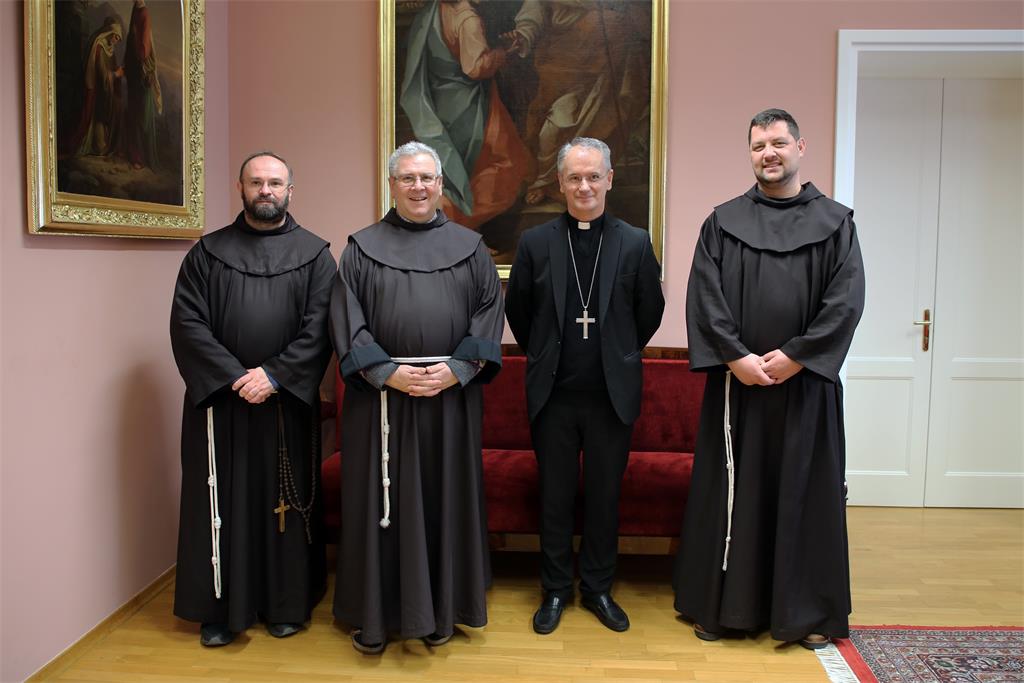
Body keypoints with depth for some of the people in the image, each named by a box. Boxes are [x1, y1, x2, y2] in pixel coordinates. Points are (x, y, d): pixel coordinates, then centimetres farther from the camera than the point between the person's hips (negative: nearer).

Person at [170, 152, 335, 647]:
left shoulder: (314, 254, 4)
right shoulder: (208, 252, 6)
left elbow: (319, 327, -5)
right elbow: (187, 323, -3)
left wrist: (274, 374, -16)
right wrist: (234, 377, -14)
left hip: (288, 402, 0)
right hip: (218, 399, 1)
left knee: (286, 499, 7)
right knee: (223, 502, 7)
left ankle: (288, 604, 21)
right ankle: (222, 608, 21)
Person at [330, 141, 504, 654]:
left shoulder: (469, 246, 9)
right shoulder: (362, 248, 6)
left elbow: (489, 310, 2)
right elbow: (346, 318, -1)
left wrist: (457, 369, -11)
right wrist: (387, 372, -13)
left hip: (452, 395, 1)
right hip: (380, 395, -1)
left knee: (444, 498, 7)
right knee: (382, 501, 4)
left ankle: (439, 610, 22)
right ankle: (377, 613, 18)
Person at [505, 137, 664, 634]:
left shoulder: (634, 243, 0)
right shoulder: (535, 242, 0)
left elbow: (650, 312, 9)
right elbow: (517, 312, 10)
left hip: (611, 394, 0)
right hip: (553, 393, 0)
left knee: (605, 495, 11)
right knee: (555, 496, 10)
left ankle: (598, 589, 28)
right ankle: (555, 589, 26)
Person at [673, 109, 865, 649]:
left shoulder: (835, 222, 4)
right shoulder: (724, 222, 5)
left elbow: (847, 300, -5)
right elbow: (704, 296, -4)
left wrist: (796, 356, -14)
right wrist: (736, 357, -14)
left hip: (806, 381, 0)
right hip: (736, 379, 0)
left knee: (805, 491, 6)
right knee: (733, 489, 6)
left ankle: (808, 610, 21)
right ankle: (724, 604, 19)